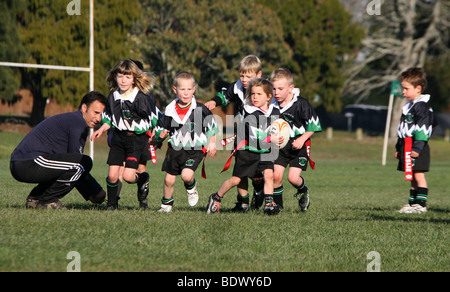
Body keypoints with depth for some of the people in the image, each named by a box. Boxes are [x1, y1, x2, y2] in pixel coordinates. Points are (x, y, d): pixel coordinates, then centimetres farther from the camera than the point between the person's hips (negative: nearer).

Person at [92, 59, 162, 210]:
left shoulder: (142, 97, -12)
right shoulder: (113, 97, 4)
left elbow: (156, 117, -3)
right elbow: (108, 118, 18)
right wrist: (101, 129, 2)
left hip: (138, 139, -4)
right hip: (118, 137, 4)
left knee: (128, 176, -13)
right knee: (112, 175, -3)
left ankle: (143, 178, 21)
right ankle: (112, 202, 19)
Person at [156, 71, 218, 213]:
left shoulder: (200, 109, -8)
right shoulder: (170, 110, -3)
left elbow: (211, 124, 6)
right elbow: (161, 128, 10)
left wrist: (212, 143, 7)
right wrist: (161, 134, -11)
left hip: (195, 149, -3)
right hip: (175, 149, 3)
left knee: (186, 175, -23)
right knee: (169, 179, 6)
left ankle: (191, 188, 14)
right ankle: (166, 204, 31)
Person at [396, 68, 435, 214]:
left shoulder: (422, 106, -12)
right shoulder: (408, 105, 19)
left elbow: (422, 128, -18)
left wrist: (417, 148, -23)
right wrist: (399, 148, 25)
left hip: (417, 147, -10)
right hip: (407, 145, 10)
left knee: (418, 174, -10)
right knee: (412, 177, 12)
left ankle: (421, 204, -10)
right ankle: (412, 202, 15)